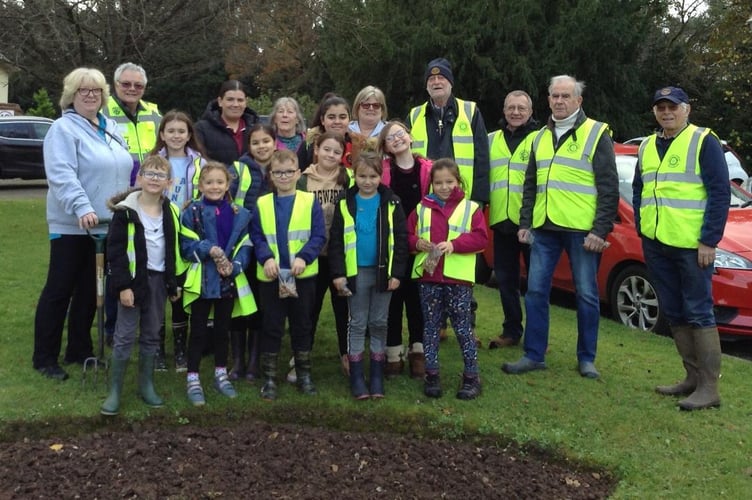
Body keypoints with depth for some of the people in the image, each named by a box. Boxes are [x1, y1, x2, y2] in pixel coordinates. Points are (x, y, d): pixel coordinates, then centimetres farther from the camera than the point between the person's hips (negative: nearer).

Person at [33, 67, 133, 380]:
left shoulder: (111, 127, 15)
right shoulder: (64, 129, -9)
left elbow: (122, 170, 22)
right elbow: (61, 175, -21)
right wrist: (82, 208, -33)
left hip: (107, 225, 7)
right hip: (72, 225, -7)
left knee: (90, 290, 14)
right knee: (59, 290, 0)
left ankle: (79, 350, 25)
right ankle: (44, 358, 8)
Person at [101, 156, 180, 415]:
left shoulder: (171, 212, 7)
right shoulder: (126, 211, -8)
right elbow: (115, 250, -10)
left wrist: (174, 284, 11)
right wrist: (123, 285, -16)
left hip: (159, 279, 5)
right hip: (134, 279, -4)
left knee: (152, 336, 13)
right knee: (124, 337, -1)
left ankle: (146, 385, 24)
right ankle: (114, 391, 8)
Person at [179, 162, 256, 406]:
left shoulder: (239, 214, 4)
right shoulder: (192, 212, -6)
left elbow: (244, 246, 3)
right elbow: (186, 246, -8)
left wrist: (234, 265, -13)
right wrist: (209, 250, -21)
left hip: (228, 281, 3)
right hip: (201, 281, -3)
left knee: (222, 329, 15)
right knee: (198, 330, 4)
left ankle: (221, 374, 30)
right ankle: (193, 379, 14)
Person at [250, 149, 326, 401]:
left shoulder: (310, 202, 0)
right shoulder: (261, 204, 4)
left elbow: (319, 236, -5)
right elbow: (256, 237, 1)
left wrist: (303, 257, -19)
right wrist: (266, 258, -17)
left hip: (303, 276, 0)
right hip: (270, 276, 0)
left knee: (302, 326, 12)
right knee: (271, 327, 7)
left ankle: (304, 374, 26)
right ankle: (269, 378, 17)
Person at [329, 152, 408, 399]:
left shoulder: (391, 203, -3)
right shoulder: (345, 203, -2)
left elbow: (400, 240, -2)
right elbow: (336, 241, -1)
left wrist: (397, 273, -7)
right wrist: (338, 273, -7)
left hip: (383, 271, 0)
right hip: (356, 271, 0)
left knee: (379, 323, 10)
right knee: (357, 324, 7)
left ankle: (377, 376, 19)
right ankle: (356, 377, 14)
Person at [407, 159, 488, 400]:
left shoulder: (471, 208, 3)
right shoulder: (422, 208, 10)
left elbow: (480, 238, -7)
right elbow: (408, 235, 10)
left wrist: (454, 244, -18)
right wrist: (417, 243, -11)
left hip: (458, 279, -3)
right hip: (428, 277, 3)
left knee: (463, 327, 3)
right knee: (430, 327, 10)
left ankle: (471, 376, 14)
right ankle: (431, 375, 20)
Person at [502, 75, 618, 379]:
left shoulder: (596, 134, -2)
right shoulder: (541, 137, 15)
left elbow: (609, 187, -7)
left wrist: (600, 230, -14)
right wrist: (525, 223, 11)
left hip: (581, 229, -5)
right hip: (544, 228, 5)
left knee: (586, 294, 4)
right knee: (536, 291, 5)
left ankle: (586, 359, 16)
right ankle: (534, 356, 14)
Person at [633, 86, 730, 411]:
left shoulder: (704, 141, -5)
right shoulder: (646, 147, 15)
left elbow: (720, 193, -9)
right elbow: (638, 190, 24)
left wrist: (709, 241, -14)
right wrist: (641, 229, 13)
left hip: (692, 245, -7)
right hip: (656, 245, 7)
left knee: (699, 313, -5)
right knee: (674, 314, 10)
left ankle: (709, 388, 0)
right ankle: (693, 377, 20)